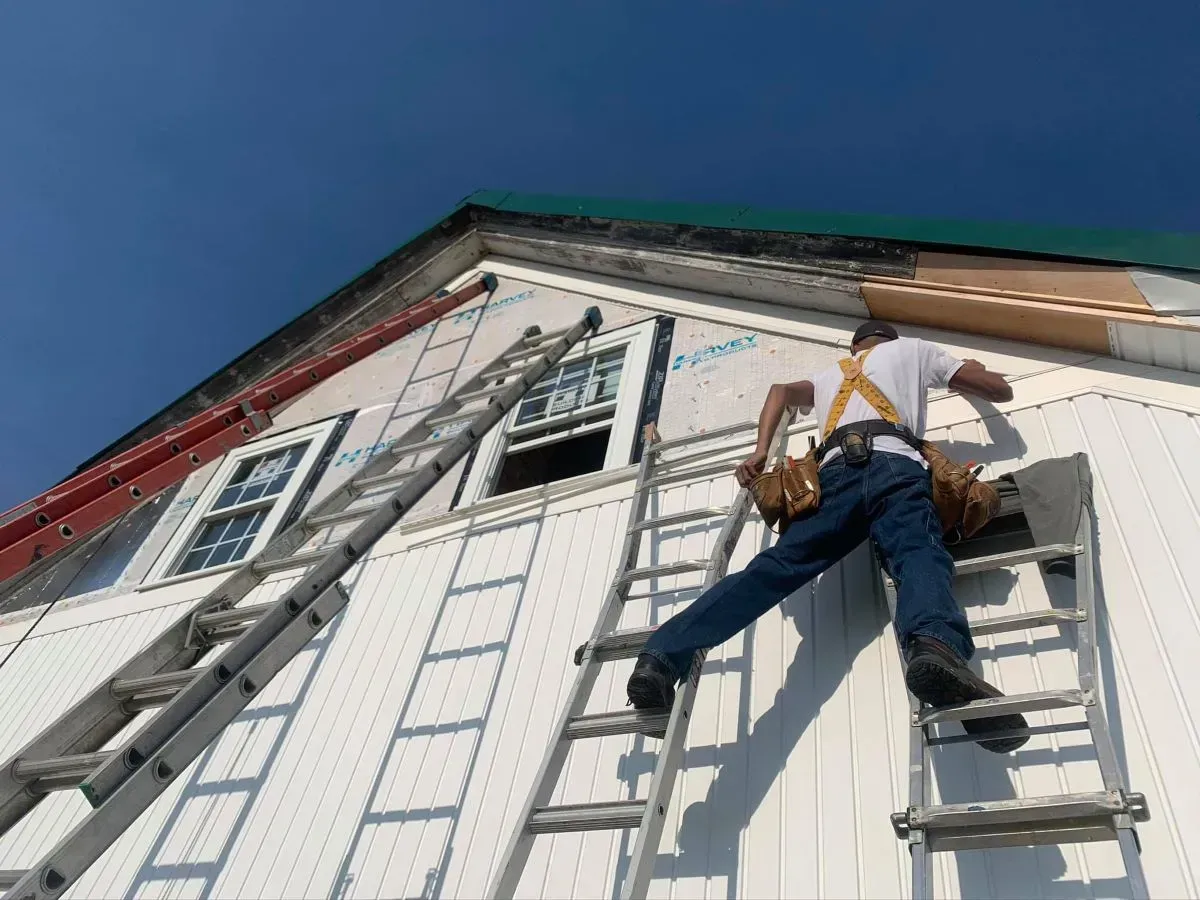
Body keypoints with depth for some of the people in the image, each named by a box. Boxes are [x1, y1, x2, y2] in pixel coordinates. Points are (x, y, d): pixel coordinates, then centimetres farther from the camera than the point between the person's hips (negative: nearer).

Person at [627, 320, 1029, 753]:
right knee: (920, 558, -26)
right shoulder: (913, 348, 35)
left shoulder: (830, 374, 42)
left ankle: (663, 656, -32)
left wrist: (761, 453, 18)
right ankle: (935, 645, -61)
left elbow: (782, 390, 25)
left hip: (837, 474, 2)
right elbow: (1001, 389, 38)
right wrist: (966, 373, 59)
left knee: (776, 566, -14)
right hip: (895, 466, -2)